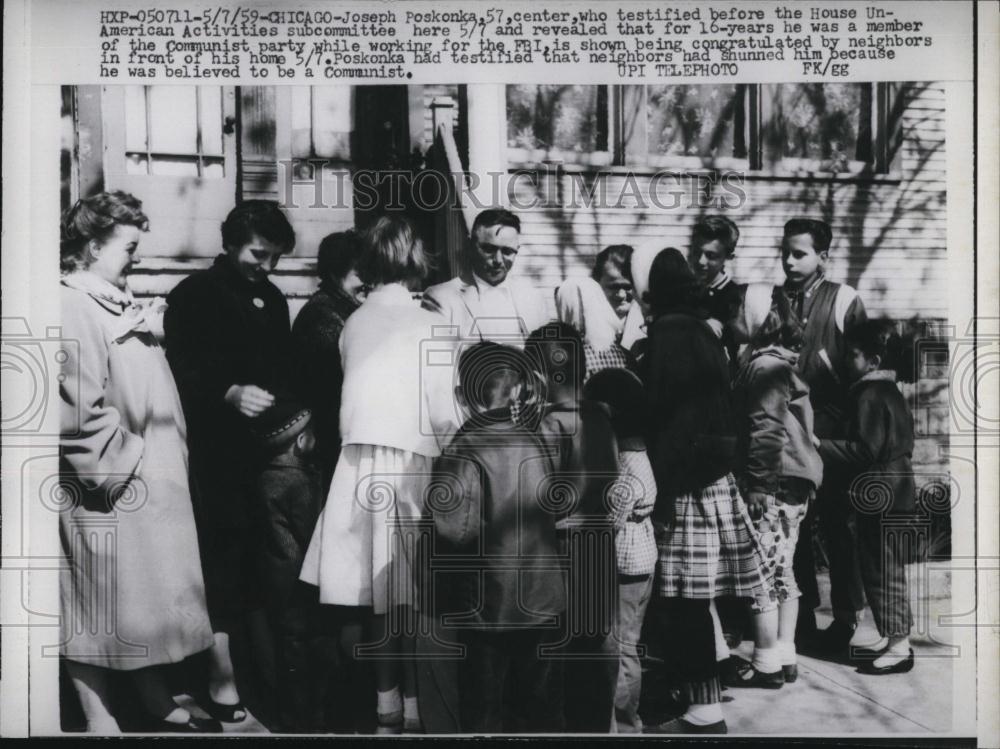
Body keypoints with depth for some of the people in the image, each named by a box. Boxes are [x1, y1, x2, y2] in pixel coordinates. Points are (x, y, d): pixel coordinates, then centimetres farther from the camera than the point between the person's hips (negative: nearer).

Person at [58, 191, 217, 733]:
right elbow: (82, 413, -25)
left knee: (149, 600, 18)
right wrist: (128, 464, -18)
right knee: (97, 607, 3)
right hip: (104, 490, -10)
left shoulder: (117, 303, 14)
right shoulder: (73, 311, -17)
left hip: (146, 487, 10)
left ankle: (158, 707, 30)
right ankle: (99, 721, 16)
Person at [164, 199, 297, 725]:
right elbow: (179, 370, -10)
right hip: (214, 450, -5)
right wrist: (229, 394, -25)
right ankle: (222, 679, 3)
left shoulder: (273, 301, 16)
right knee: (224, 550, -6)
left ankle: (268, 667, 16)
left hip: (268, 447, 5)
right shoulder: (194, 296, -1)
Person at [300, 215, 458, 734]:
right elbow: (442, 413, -7)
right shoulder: (427, 325, -8)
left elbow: (358, 394, 10)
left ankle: (388, 706, 19)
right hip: (410, 463, -4)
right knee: (414, 592, 4)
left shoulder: (353, 323, 6)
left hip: (359, 465, 4)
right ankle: (414, 707, 10)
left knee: (379, 592, 10)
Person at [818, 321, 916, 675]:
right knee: (885, 568, 16)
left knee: (883, 570, -4)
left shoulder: (869, 396, -16)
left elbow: (864, 450, -22)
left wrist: (819, 446, -17)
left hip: (880, 497, -10)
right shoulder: (890, 392, 15)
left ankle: (899, 646, 1)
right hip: (894, 494, 10)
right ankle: (892, 637, 23)